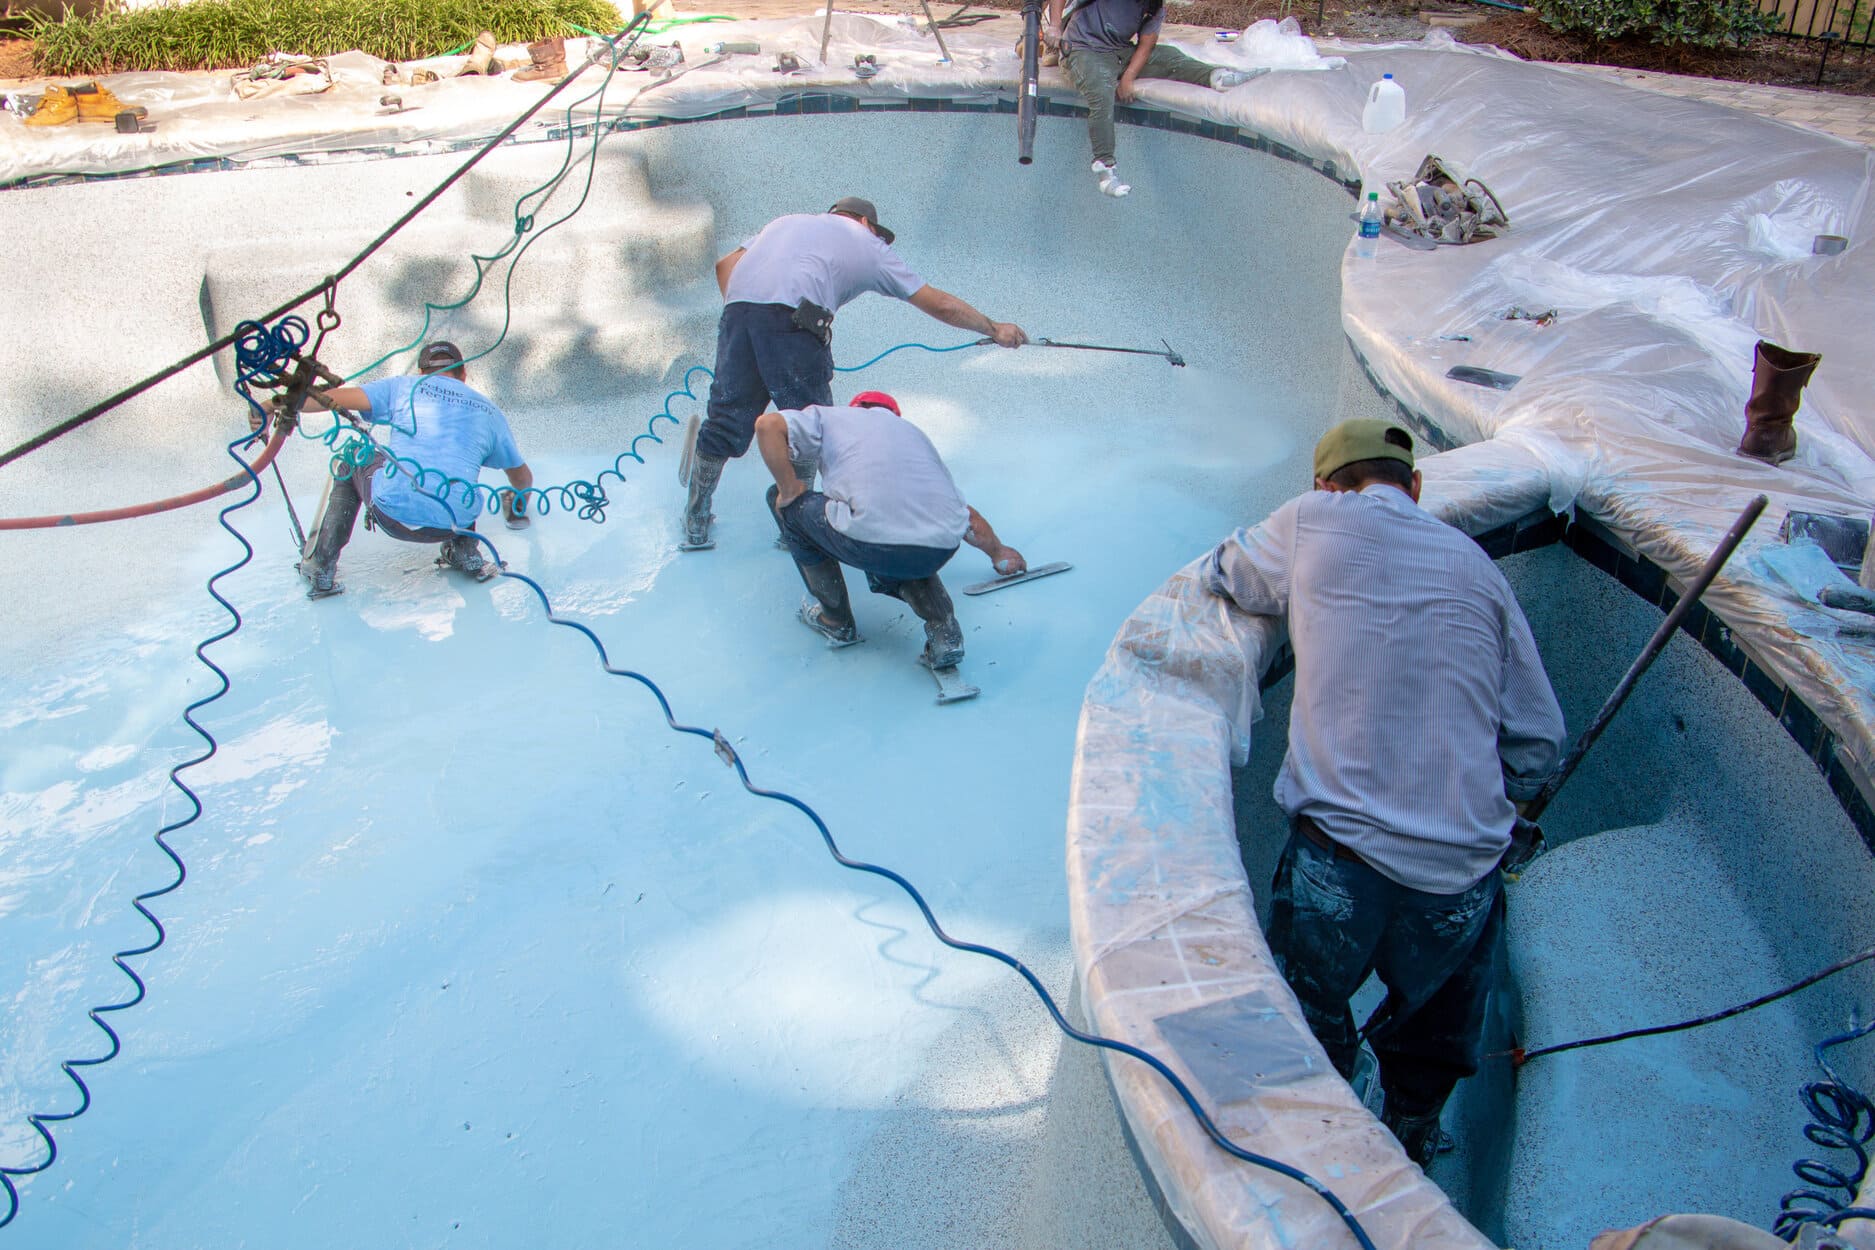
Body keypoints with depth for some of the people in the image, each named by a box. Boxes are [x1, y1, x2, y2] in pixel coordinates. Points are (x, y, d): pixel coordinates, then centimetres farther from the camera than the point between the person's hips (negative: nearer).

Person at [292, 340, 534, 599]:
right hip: (453, 524, 2)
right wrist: (518, 501, 54)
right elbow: (523, 476, 32)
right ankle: (465, 551, 21)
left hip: (392, 511, -2)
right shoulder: (490, 412, 20)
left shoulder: (404, 386, 13)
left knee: (350, 461, 32)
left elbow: (335, 397, 3)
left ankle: (319, 567, 23)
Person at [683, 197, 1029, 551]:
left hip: (737, 307, 5)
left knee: (726, 422, 12)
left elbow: (725, 264, 24)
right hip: (793, 319, -5)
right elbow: (938, 303, 26)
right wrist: (993, 329, 36)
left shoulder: (788, 221, 36)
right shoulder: (866, 244, 23)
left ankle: (695, 525, 18)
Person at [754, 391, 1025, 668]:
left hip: (869, 541, -5)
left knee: (790, 505, 23)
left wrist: (789, 490, 14)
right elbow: (966, 514, 39)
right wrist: (998, 553, 55)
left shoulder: (828, 417, 23)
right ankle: (944, 631, 16)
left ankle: (836, 622, 29)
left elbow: (768, 424, 4)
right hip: (939, 552, 5)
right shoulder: (913, 431, 35)